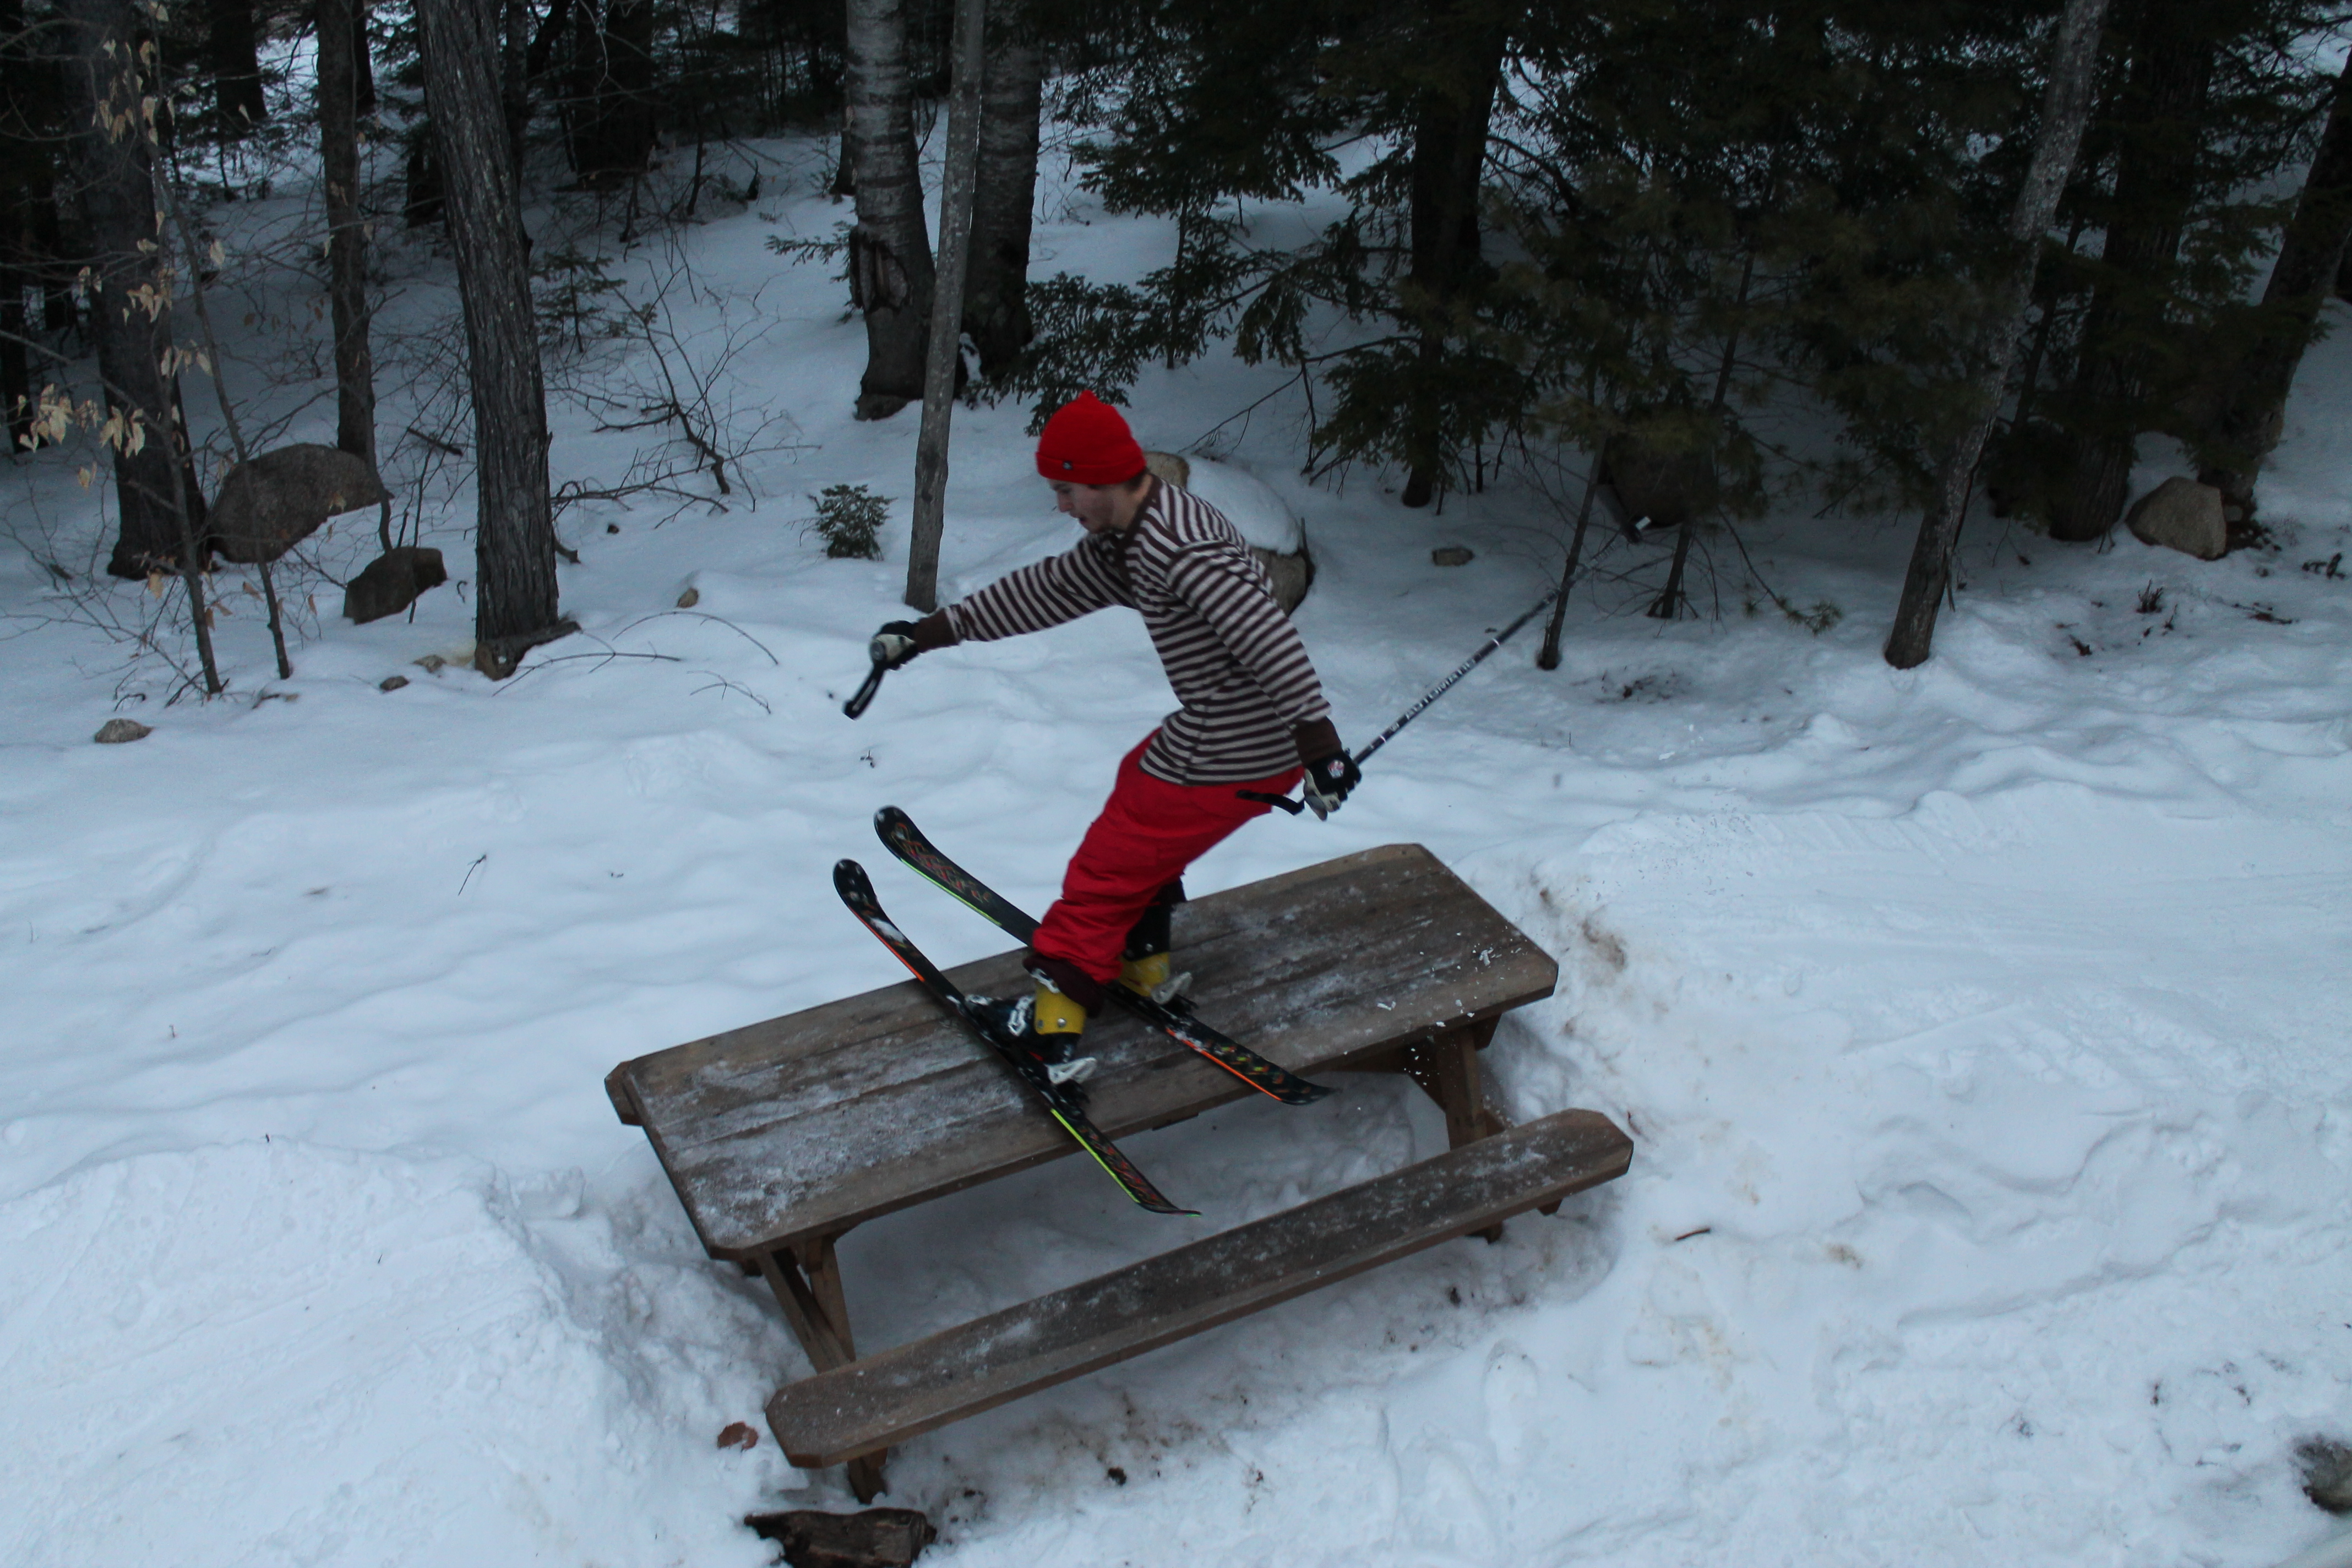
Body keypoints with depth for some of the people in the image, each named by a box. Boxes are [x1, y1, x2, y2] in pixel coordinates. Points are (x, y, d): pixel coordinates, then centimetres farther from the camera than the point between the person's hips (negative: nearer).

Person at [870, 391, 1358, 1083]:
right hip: (1212, 732, 10)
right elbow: (1044, 591, 14)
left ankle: (1055, 1025, 8)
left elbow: (1270, 639, -30)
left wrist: (1321, 746, -31)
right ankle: (1144, 960, 36)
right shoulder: (1125, 541, 8)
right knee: (1136, 786, 30)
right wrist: (928, 632, 14)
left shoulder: (1178, 547, -25)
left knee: (1110, 862, 1)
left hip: (1229, 760, -10)